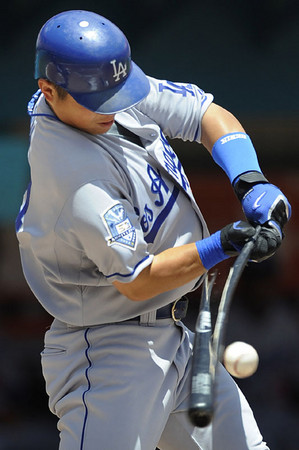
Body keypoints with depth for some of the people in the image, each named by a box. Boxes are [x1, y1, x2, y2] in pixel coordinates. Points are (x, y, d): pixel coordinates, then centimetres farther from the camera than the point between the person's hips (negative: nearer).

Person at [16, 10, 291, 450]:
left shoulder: (108, 88, -3)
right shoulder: (73, 176, -28)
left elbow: (209, 114, 4)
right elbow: (137, 280, -22)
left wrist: (251, 182, -13)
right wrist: (225, 244, -28)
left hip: (175, 338, 9)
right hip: (111, 353, -9)